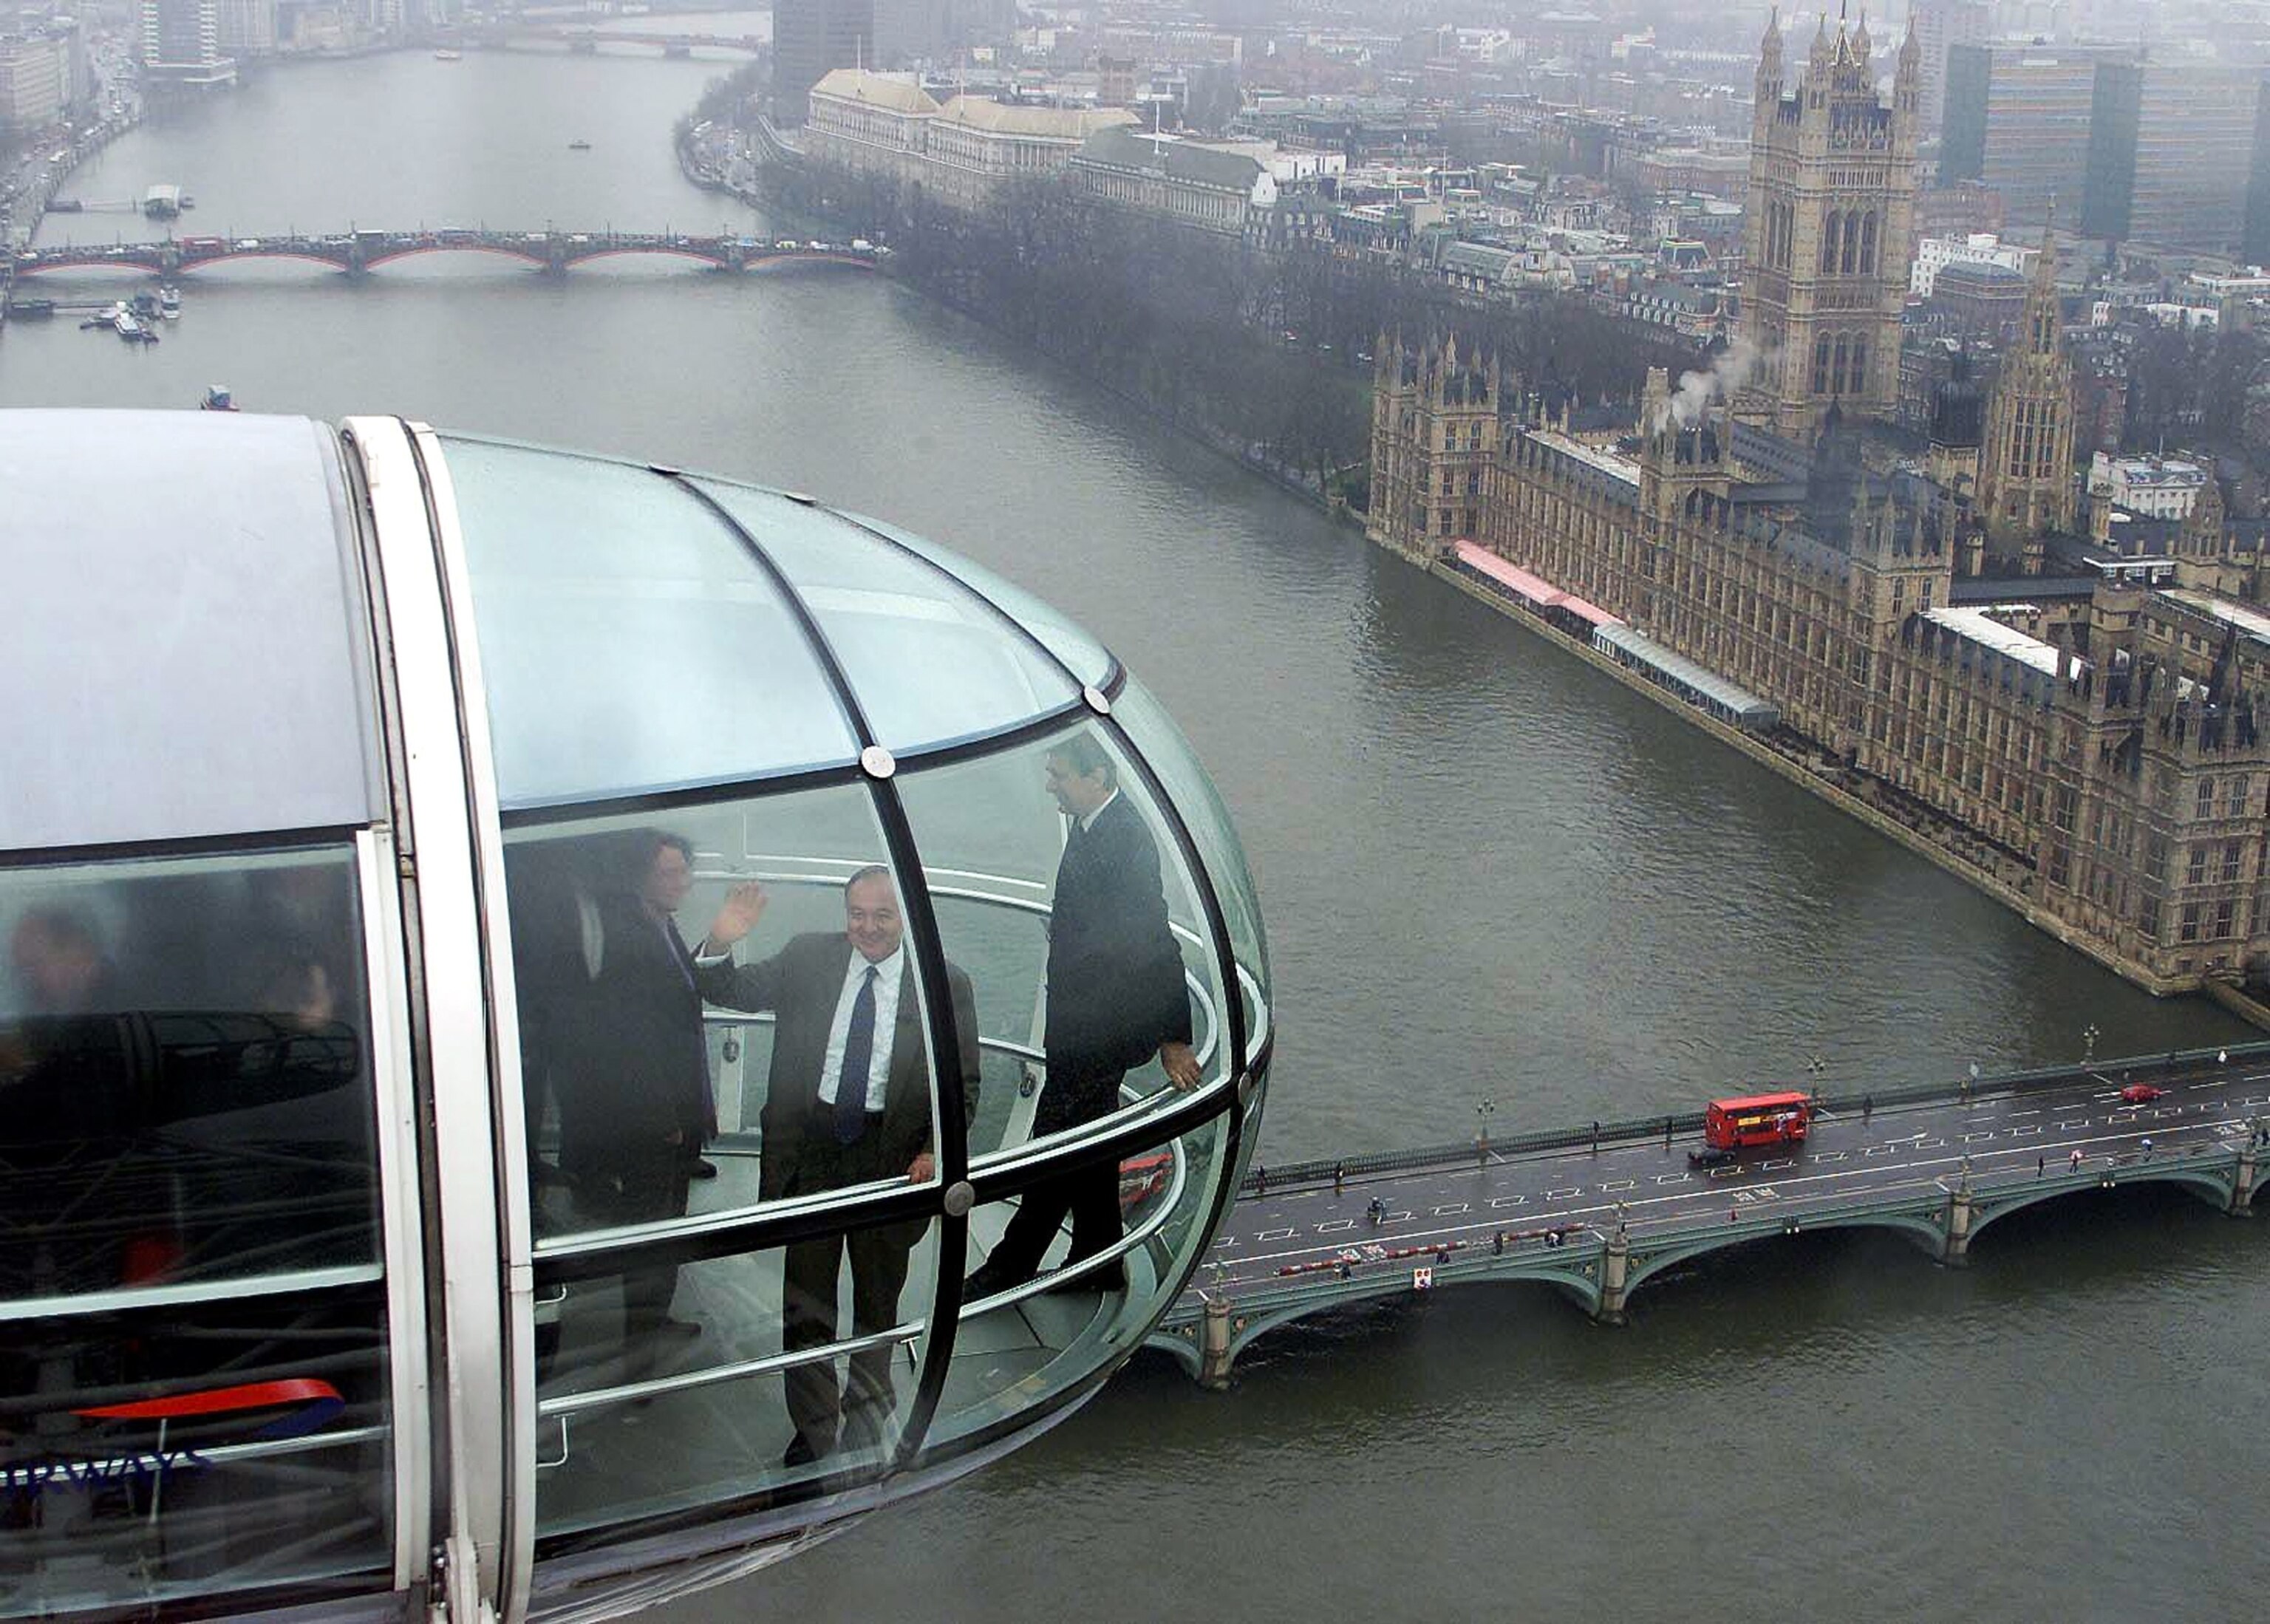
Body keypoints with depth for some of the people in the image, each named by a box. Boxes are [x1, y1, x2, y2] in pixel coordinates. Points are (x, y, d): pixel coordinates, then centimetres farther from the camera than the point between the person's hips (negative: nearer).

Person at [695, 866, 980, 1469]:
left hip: (892, 1158, -1)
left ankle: (868, 1415, 33)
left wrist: (935, 1151, -12)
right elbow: (733, 992, 3)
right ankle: (814, 1429, 23)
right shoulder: (807, 958, 1)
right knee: (806, 1302, 8)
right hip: (810, 1150, 1)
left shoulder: (946, 984, -3)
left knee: (878, 1301, 15)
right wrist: (720, 945, -19)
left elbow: (963, 1084, 1)